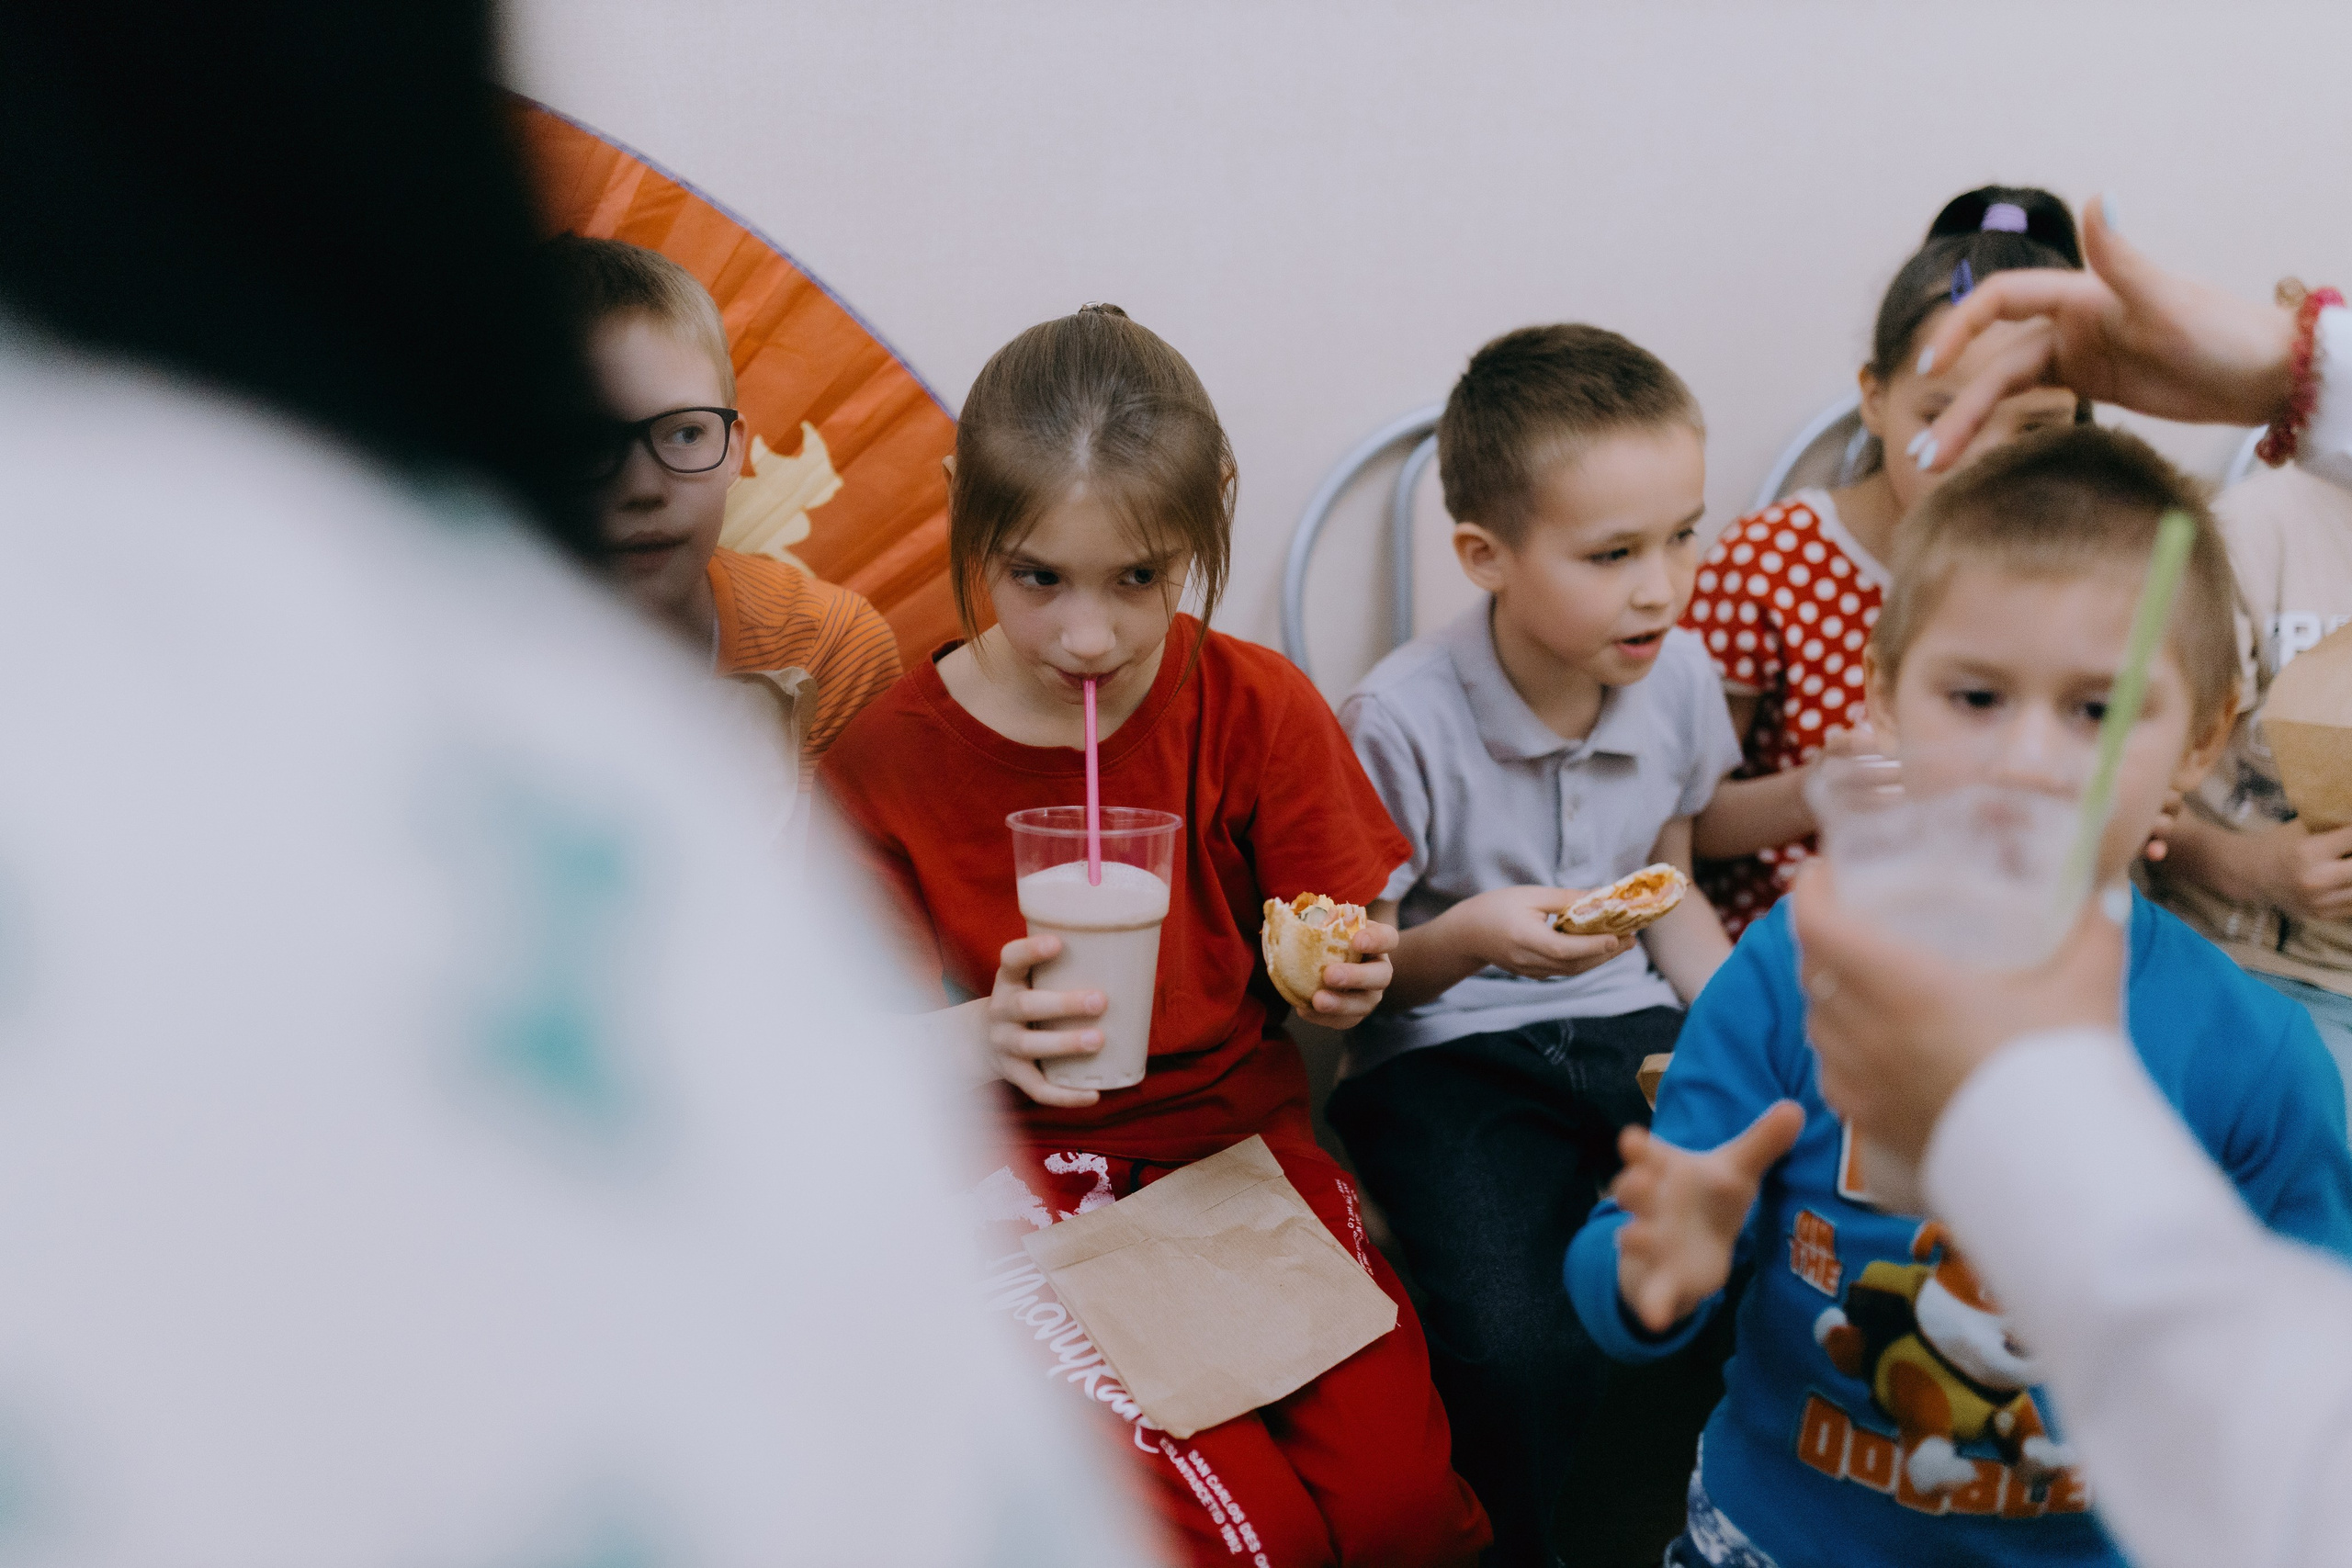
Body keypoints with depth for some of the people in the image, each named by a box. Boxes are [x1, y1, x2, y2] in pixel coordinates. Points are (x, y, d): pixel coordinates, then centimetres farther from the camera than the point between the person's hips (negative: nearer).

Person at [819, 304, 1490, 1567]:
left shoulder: (1258, 708, -4)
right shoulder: (885, 761, -9)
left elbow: (1333, 953, 2)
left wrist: (1346, 974, -23)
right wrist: (983, 1036, -26)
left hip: (1241, 1130, 2)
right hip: (1023, 1175, -2)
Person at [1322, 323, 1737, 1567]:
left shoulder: (1678, 679, 1)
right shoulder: (1403, 720, -15)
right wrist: (1468, 939, -25)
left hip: (1629, 1027, 5)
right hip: (1443, 1057, -5)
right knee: (1520, 1353, -29)